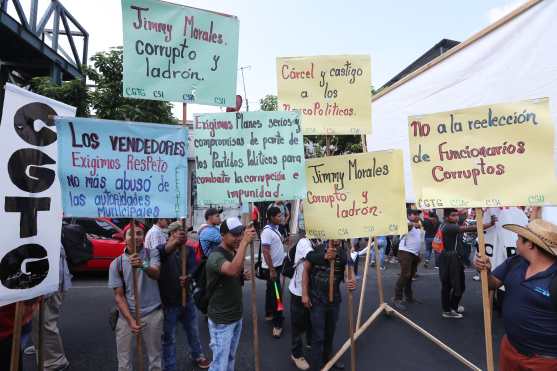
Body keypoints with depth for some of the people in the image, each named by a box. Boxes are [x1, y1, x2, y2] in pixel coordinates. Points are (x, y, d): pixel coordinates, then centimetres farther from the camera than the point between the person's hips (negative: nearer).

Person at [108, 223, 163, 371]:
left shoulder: (152, 253, -5)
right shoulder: (116, 264, -4)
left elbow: (156, 274, -24)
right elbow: (119, 296, -3)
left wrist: (143, 265, -45)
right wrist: (130, 320, -13)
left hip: (152, 314, 0)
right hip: (127, 315, 1)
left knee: (155, 358, 10)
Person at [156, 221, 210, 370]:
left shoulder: (189, 250, 0)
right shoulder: (162, 249, -13)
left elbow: (193, 268, -13)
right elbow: (165, 251, -38)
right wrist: (176, 242, -61)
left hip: (186, 299, 5)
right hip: (168, 302, -4)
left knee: (193, 331, 21)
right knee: (168, 337, 9)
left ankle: (197, 356, 45)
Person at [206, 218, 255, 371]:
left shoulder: (235, 252, 4)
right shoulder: (216, 256, -23)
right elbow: (233, 270, -44)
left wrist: (244, 276, -3)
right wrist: (245, 242, -45)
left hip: (236, 315, 8)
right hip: (221, 320, -8)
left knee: (231, 357, 20)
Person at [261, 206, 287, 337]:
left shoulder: (275, 228, 6)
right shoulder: (267, 231, -23)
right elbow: (266, 252, -25)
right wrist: (272, 270, -24)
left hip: (277, 265, 9)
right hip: (272, 267, -9)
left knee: (271, 291, 19)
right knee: (276, 294, -5)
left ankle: (269, 313, 34)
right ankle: (277, 324, 3)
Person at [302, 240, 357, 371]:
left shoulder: (345, 253, -9)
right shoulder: (318, 250, -17)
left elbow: (347, 275, -9)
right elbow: (306, 270, -6)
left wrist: (352, 282, -34)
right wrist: (304, 294, -7)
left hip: (334, 300, 4)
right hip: (316, 300, -3)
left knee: (330, 332, 21)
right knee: (318, 336, 1)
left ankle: (327, 357, 44)